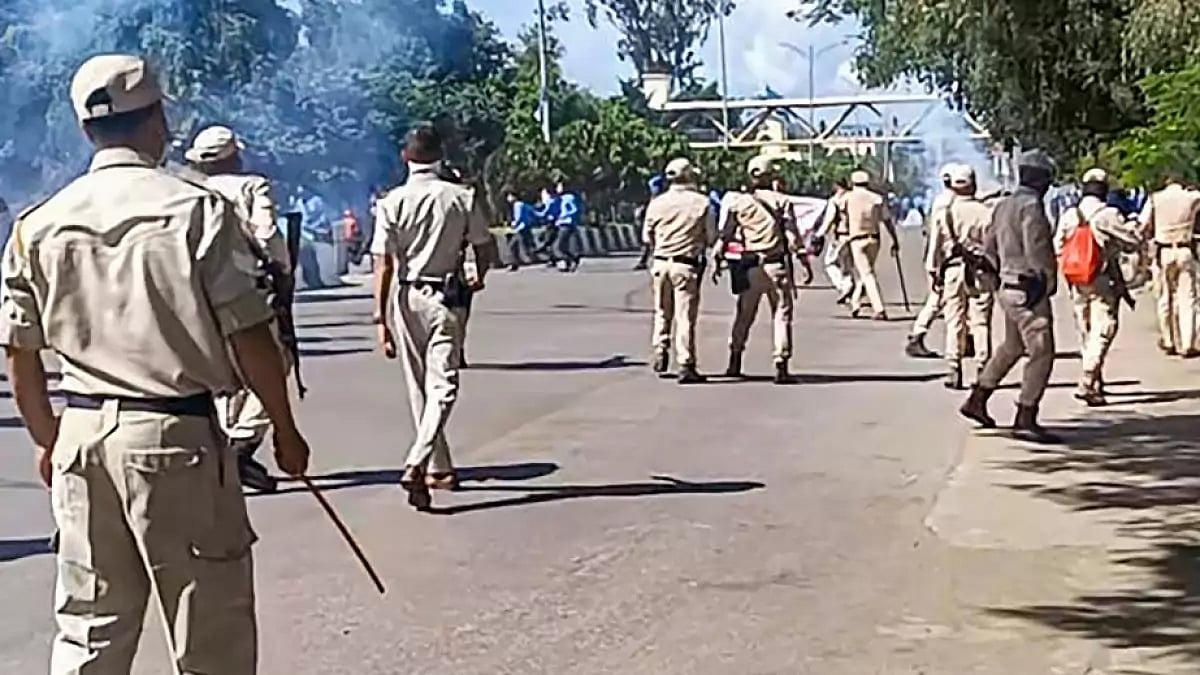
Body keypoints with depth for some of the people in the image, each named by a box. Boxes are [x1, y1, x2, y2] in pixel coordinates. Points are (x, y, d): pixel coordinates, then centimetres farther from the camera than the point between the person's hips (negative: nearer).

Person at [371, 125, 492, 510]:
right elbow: (483, 248, 3)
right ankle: (417, 464, -22)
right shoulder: (462, 198, -4)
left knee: (419, 388, 13)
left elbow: (384, 265, -8)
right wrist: (479, 278, 25)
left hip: (405, 298, 1)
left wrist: (381, 319, -6)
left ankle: (439, 469, 22)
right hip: (445, 296, -1)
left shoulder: (392, 202, -5)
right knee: (443, 385, -3)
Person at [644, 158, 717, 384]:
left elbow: (647, 236, 9)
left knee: (662, 312, 21)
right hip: (687, 264, -3)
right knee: (685, 316, 0)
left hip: (661, 262, 3)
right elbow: (711, 237, -5)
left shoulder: (656, 203, 1)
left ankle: (660, 352, 20)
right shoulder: (702, 203, -8)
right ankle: (686, 365, 1)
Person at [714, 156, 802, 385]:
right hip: (776, 264, -2)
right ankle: (781, 365, -4)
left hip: (750, 265, 2)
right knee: (781, 314, 3)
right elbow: (793, 237, -6)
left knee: (744, 314, 15)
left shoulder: (737, 202, 3)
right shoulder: (781, 201, -2)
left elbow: (725, 235, 4)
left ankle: (734, 363, 20)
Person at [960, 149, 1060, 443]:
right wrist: (1049, 280, -9)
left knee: (1011, 347, 24)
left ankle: (977, 401, 33)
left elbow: (989, 245, 18)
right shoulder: (1031, 206, -16)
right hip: (1029, 290, -10)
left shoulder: (1004, 205, 12)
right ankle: (1025, 420, -7)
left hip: (1009, 287, 10)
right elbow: (1037, 248, -22)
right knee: (1041, 353, -7)